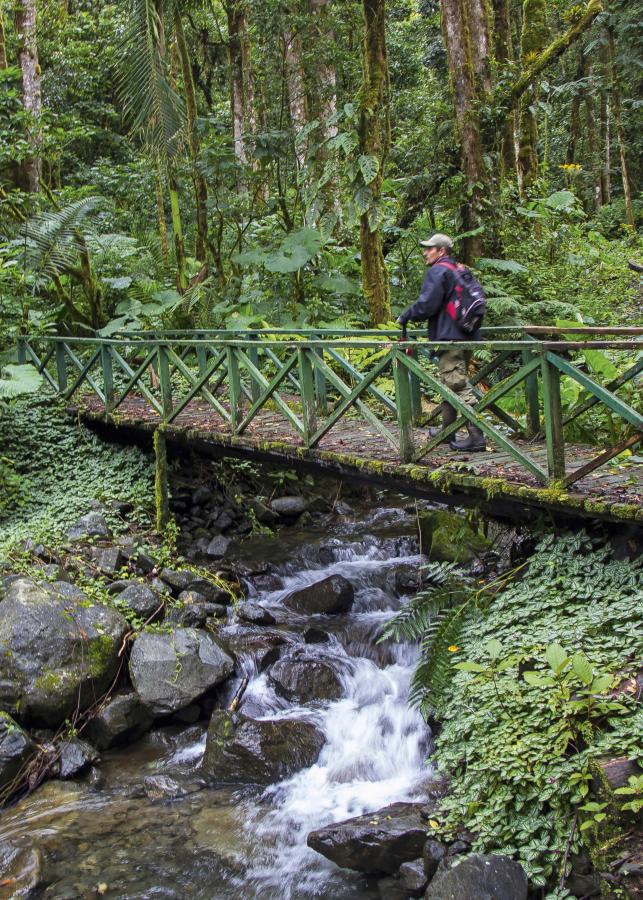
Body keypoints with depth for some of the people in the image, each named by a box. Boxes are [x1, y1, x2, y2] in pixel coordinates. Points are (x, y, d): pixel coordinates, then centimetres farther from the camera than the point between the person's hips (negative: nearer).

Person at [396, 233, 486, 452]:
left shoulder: (438, 272, -9)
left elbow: (426, 304, -17)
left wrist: (405, 317, -1)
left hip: (449, 337, -10)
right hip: (467, 335, 10)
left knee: (459, 386, -12)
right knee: (449, 384, 20)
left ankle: (476, 436, -17)